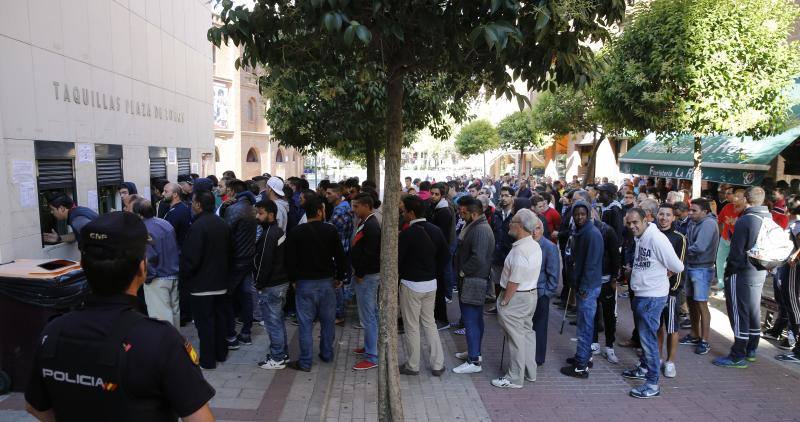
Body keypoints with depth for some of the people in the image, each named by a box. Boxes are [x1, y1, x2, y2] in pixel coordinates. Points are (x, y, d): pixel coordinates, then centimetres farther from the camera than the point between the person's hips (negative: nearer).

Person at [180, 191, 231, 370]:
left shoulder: (198, 226, -20)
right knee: (220, 316, 17)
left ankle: (207, 360, 9)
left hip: (202, 283, -8)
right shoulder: (222, 224, 5)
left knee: (204, 321, 1)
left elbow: (191, 257, -21)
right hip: (220, 281, 8)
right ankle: (221, 353, 28)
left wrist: (183, 274, -5)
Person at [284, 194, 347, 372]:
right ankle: (327, 354, 28)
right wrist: (339, 277, 12)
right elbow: (340, 256, -1)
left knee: (305, 323, 4)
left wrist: (293, 280, 9)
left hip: (305, 283, -1)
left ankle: (305, 362, 9)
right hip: (327, 282, 1)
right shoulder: (331, 230, -5)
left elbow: (290, 259, -4)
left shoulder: (296, 232, -6)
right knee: (328, 320, 16)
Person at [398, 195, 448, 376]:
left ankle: (412, 366, 20)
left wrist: (398, 276, 3)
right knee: (429, 323, 17)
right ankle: (438, 364, 20)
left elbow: (397, 260, -15)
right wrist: (434, 273, 14)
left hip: (411, 285, -6)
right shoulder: (436, 231, 0)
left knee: (411, 326, 7)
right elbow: (444, 256, 7)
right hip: (431, 283, 6)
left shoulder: (407, 234, -19)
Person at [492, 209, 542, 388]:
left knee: (516, 337, 1)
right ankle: (530, 372, 31)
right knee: (527, 332, 19)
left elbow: (514, 282, -24)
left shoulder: (520, 250, -26)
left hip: (516, 297, -9)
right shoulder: (535, 246, 4)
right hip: (531, 293, 9)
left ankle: (514, 378, 13)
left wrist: (504, 302, -13)